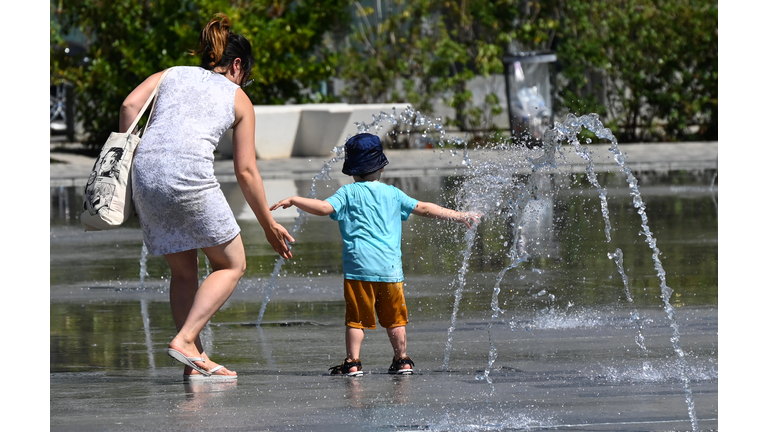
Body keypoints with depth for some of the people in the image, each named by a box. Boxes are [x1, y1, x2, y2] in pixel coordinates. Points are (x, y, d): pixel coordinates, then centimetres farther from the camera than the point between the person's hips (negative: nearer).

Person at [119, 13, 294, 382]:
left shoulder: (171, 75, 25)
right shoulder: (238, 98, 18)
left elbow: (130, 105, 5)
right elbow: (246, 172, 14)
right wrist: (269, 225, 22)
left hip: (146, 172, 5)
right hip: (190, 173, -5)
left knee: (183, 271, 19)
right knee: (231, 265, 12)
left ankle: (195, 361, 12)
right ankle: (185, 339, -5)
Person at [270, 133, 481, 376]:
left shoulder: (348, 193, 3)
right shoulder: (392, 194, 12)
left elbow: (325, 208, -11)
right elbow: (423, 208, 16)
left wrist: (294, 200, -3)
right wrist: (460, 216, 23)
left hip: (359, 266, -3)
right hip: (390, 267, 3)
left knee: (356, 318, -1)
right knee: (394, 317, 13)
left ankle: (353, 362, -7)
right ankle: (402, 360, 17)